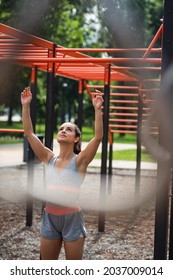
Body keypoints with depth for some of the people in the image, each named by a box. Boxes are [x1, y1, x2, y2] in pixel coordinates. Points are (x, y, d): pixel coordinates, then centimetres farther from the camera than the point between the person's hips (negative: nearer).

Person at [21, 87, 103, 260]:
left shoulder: (80, 161, -7)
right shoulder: (49, 159, 3)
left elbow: (98, 137, -20)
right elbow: (29, 133, 0)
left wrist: (97, 109, -26)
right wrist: (26, 106, -4)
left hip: (72, 219, -4)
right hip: (49, 218, 4)